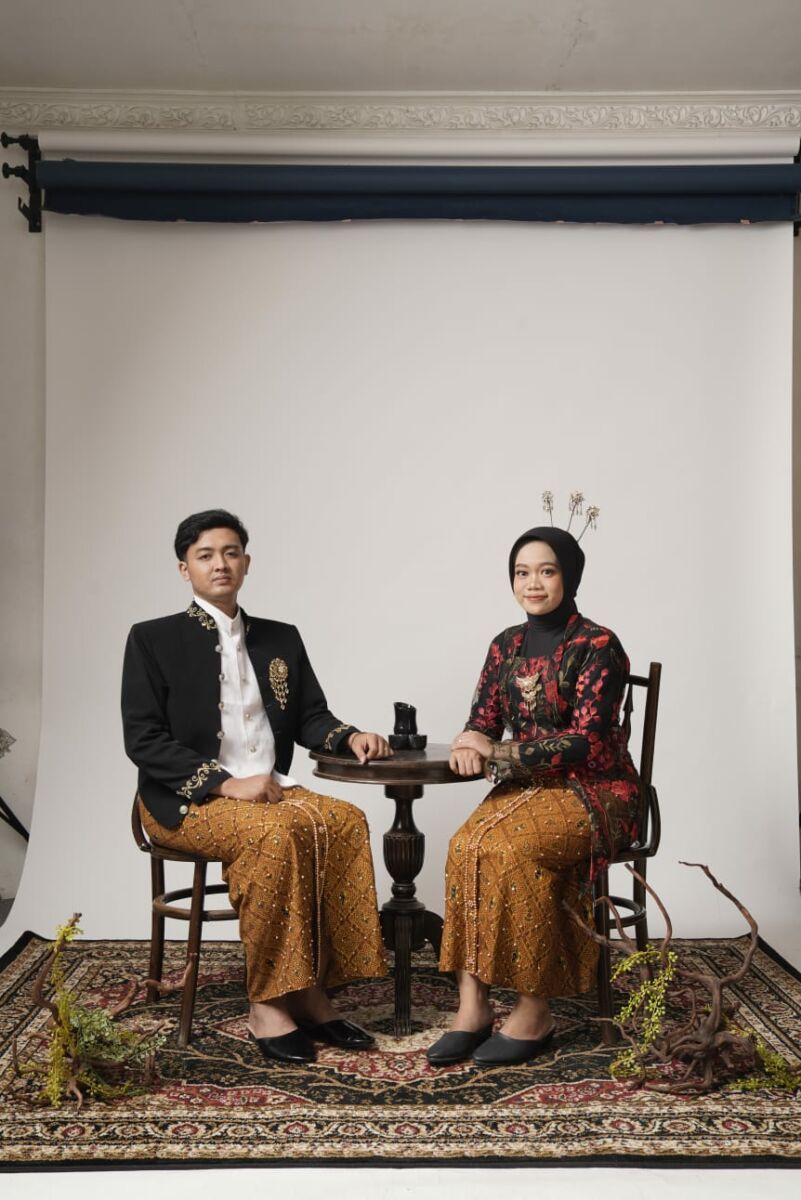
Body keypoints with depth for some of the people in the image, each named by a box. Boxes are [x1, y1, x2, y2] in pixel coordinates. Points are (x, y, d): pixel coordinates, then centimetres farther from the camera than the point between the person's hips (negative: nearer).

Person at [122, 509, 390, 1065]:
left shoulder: (281, 639, 16)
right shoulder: (153, 639, 2)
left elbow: (310, 719, 16)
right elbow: (143, 739, -7)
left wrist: (351, 736, -8)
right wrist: (228, 784, -18)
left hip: (272, 788, 5)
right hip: (186, 800, -4)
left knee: (345, 820, -25)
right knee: (279, 832, -33)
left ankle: (314, 992, -18)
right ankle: (266, 1004, -21)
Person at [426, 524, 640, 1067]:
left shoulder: (598, 646, -9)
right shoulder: (507, 645, 9)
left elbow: (585, 741, -17)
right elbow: (484, 722, 8)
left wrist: (498, 752, -20)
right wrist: (471, 745, -17)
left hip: (595, 791, -5)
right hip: (528, 787, 5)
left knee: (511, 849, -31)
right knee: (467, 844, -25)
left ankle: (535, 1012, -16)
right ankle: (473, 1007, -20)